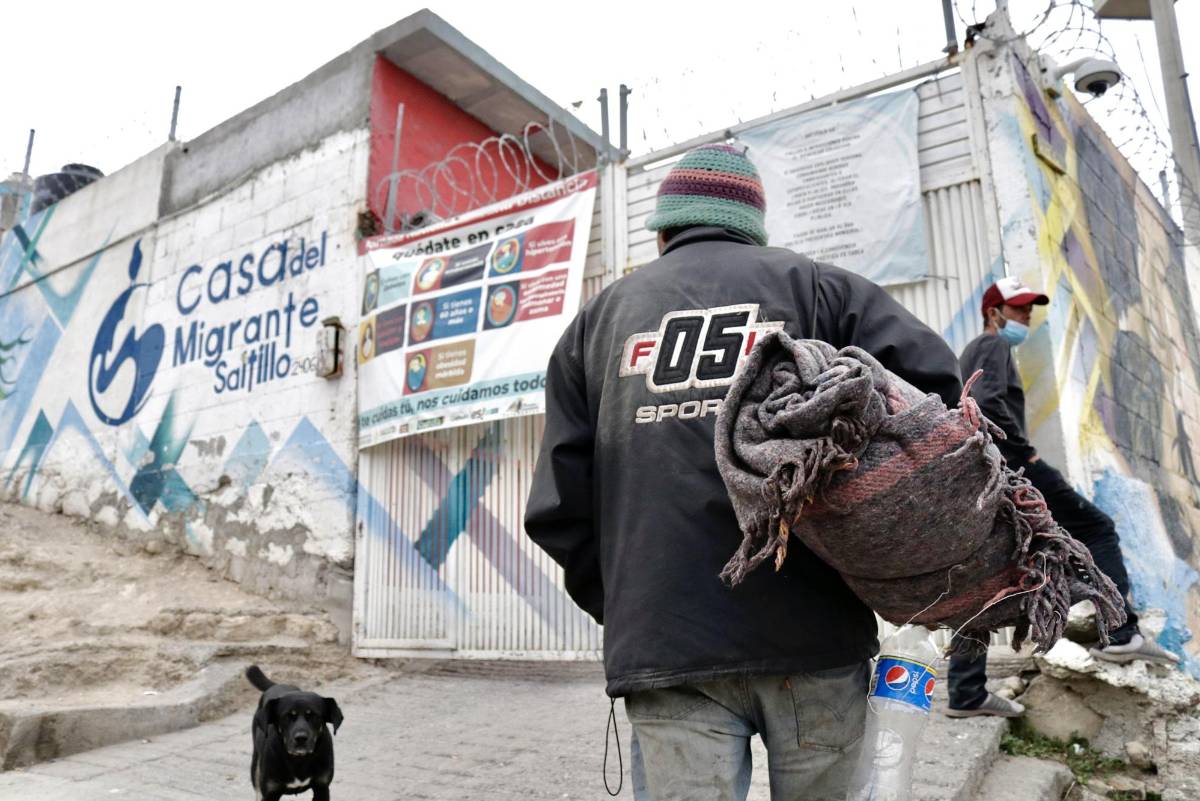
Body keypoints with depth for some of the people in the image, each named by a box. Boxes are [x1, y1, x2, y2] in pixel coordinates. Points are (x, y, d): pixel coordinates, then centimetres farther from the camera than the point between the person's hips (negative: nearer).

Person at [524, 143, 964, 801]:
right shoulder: (812, 284, 10)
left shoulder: (599, 317, 13)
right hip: (814, 632, 0)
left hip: (663, 646, 1)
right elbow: (931, 376, -4)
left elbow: (559, 507, 5)